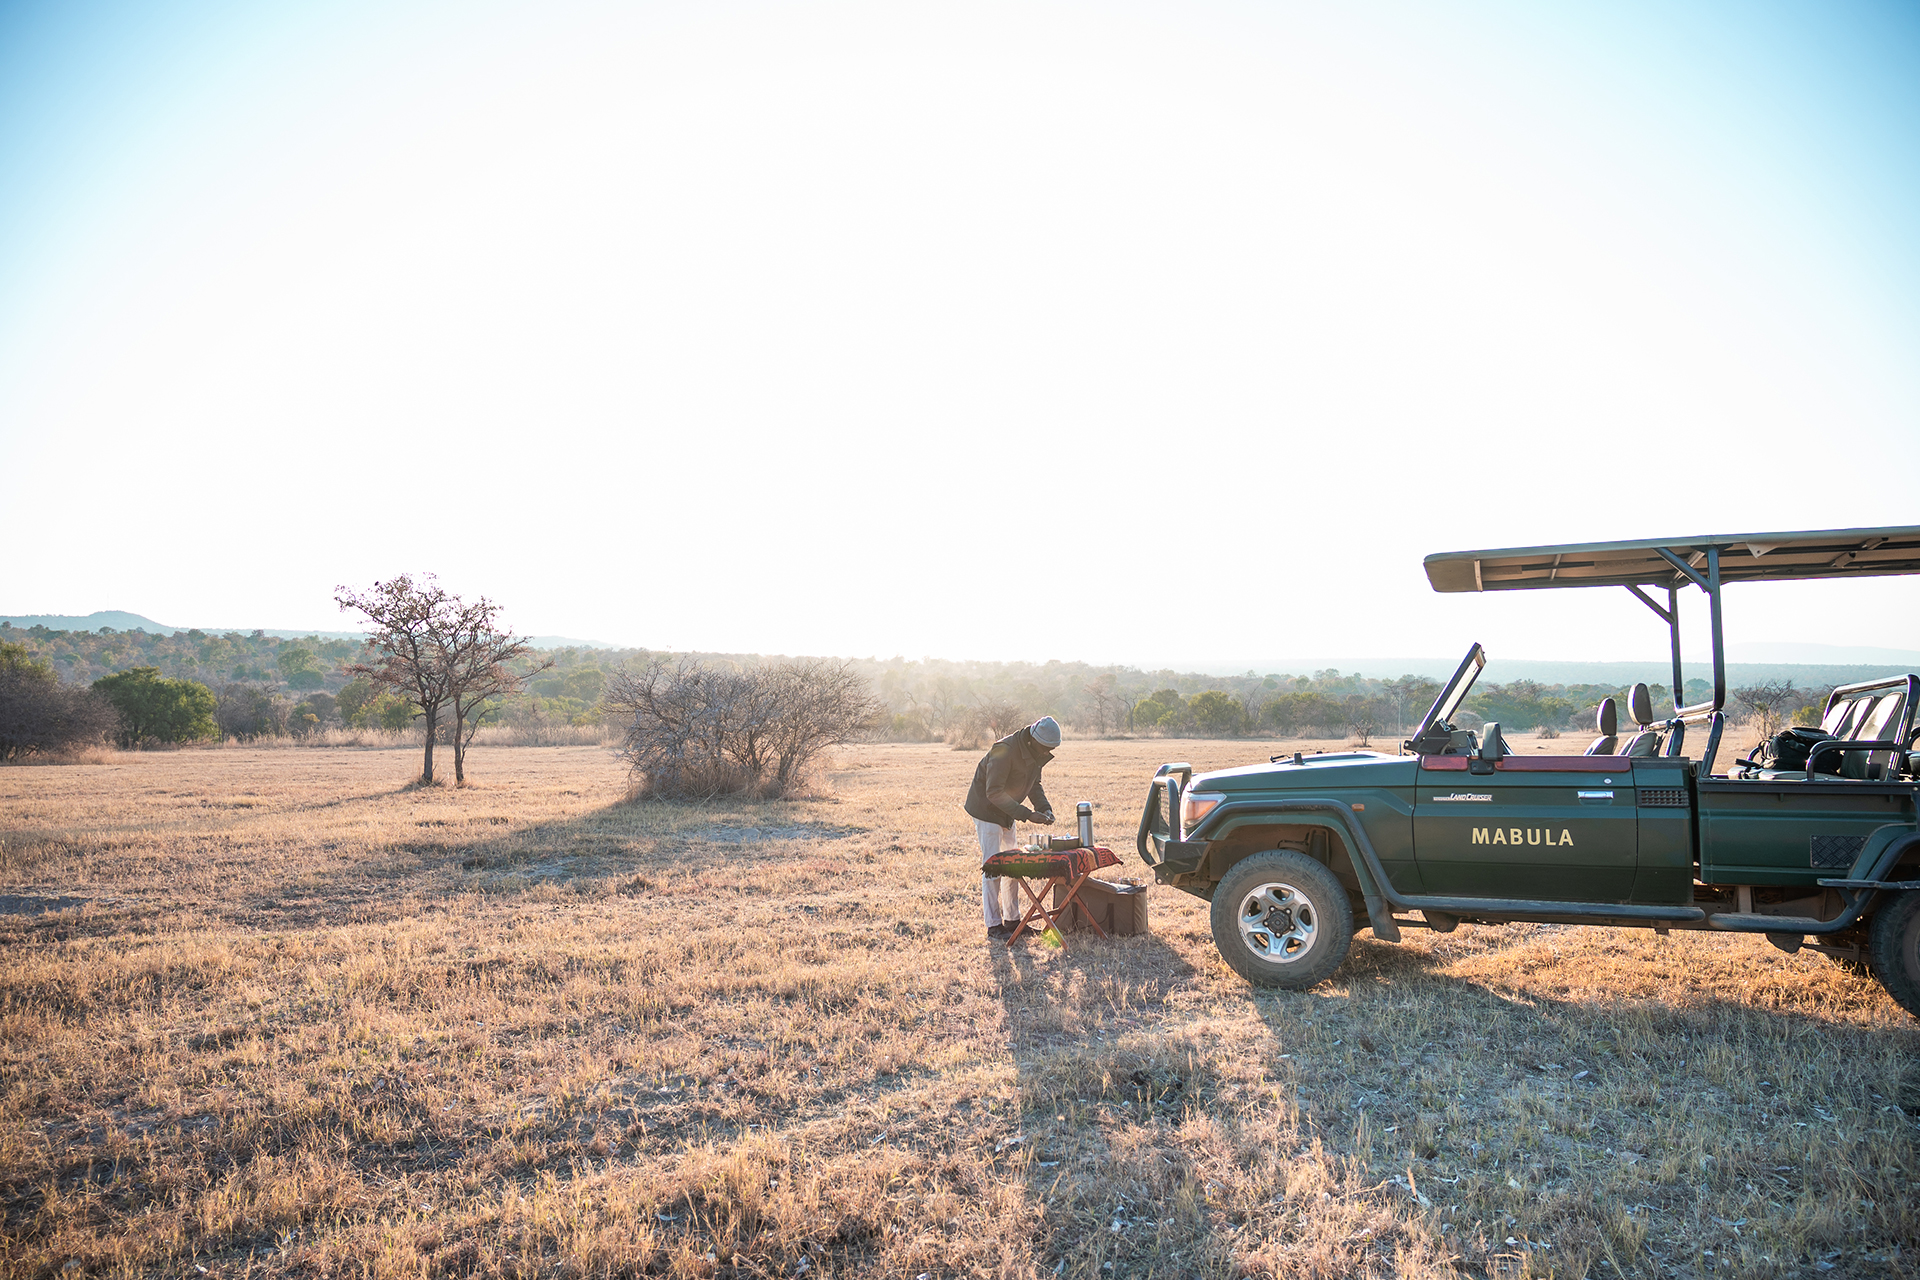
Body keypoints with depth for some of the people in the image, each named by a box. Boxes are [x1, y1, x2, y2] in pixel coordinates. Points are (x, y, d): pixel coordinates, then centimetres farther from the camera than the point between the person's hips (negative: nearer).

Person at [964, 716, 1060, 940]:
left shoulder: (1036, 754, -3)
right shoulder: (1004, 751, -30)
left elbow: (1034, 785, 12)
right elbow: (994, 793, -30)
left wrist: (1044, 808, -8)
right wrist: (1027, 815, -33)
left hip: (1007, 813, 9)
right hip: (986, 810, -9)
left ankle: (1011, 919, 20)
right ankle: (993, 926, -2)